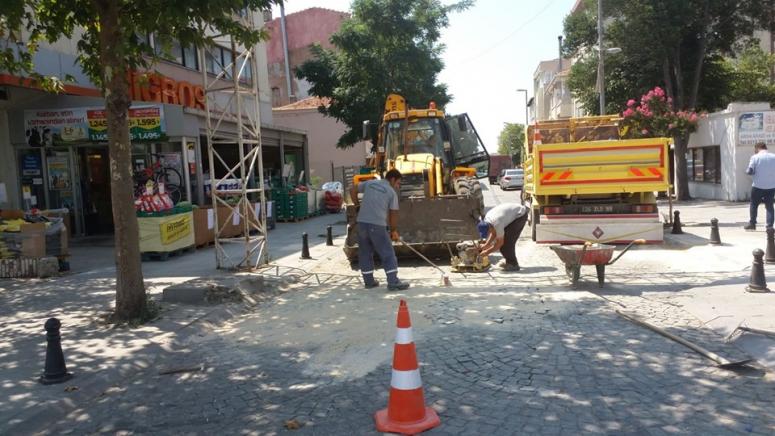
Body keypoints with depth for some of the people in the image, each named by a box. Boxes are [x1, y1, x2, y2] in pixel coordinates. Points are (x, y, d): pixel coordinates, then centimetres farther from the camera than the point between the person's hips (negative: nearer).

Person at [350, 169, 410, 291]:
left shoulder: (369, 183, 16)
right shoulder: (392, 192, 3)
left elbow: (353, 191, 22)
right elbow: (393, 214, 4)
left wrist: (358, 205, 29)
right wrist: (394, 231, 15)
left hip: (362, 222, 5)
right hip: (377, 225, -5)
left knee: (365, 253, 15)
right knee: (388, 254, 2)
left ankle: (369, 281, 21)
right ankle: (393, 282, -1)